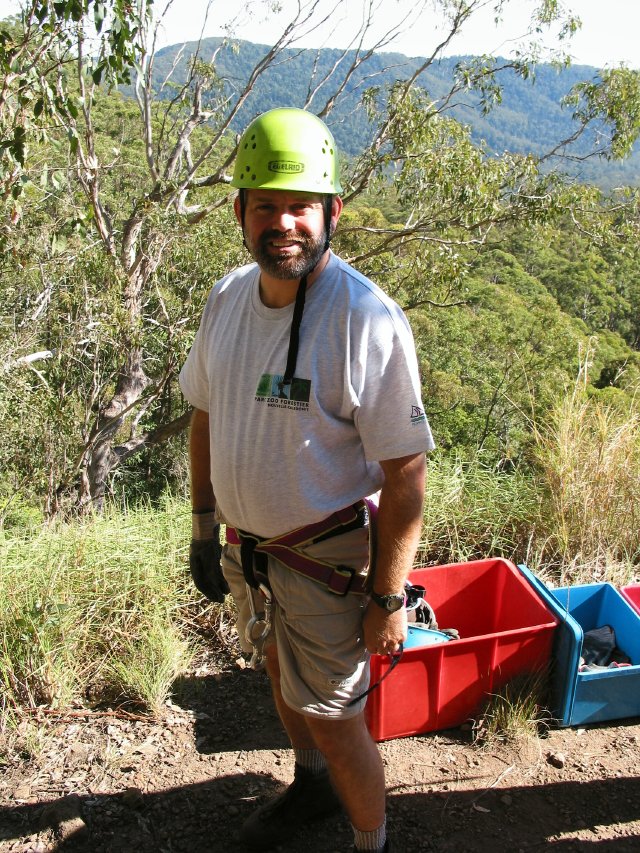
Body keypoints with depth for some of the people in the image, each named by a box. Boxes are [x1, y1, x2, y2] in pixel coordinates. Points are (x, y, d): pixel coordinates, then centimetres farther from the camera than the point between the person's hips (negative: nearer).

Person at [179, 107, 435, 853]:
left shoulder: (367, 320, -26)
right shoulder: (227, 298, -4)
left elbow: (405, 471, -22)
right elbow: (207, 414, 8)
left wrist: (389, 597, -18)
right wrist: (204, 527, 10)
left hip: (327, 557, -7)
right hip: (250, 542, 7)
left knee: (331, 718, 6)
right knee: (282, 666, 27)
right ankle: (312, 784, 57)